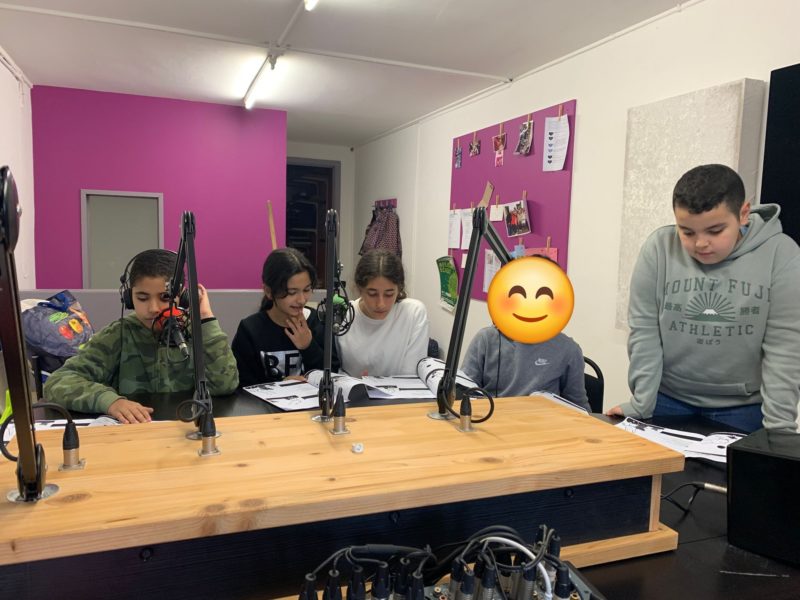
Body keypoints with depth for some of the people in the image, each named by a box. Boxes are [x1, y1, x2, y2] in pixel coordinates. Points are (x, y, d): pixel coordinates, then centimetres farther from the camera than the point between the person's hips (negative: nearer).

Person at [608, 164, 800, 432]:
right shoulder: (658, 248, -11)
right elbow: (644, 333, -9)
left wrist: (778, 424, -16)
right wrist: (641, 405, -11)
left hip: (744, 408, 0)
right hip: (668, 399, 1)